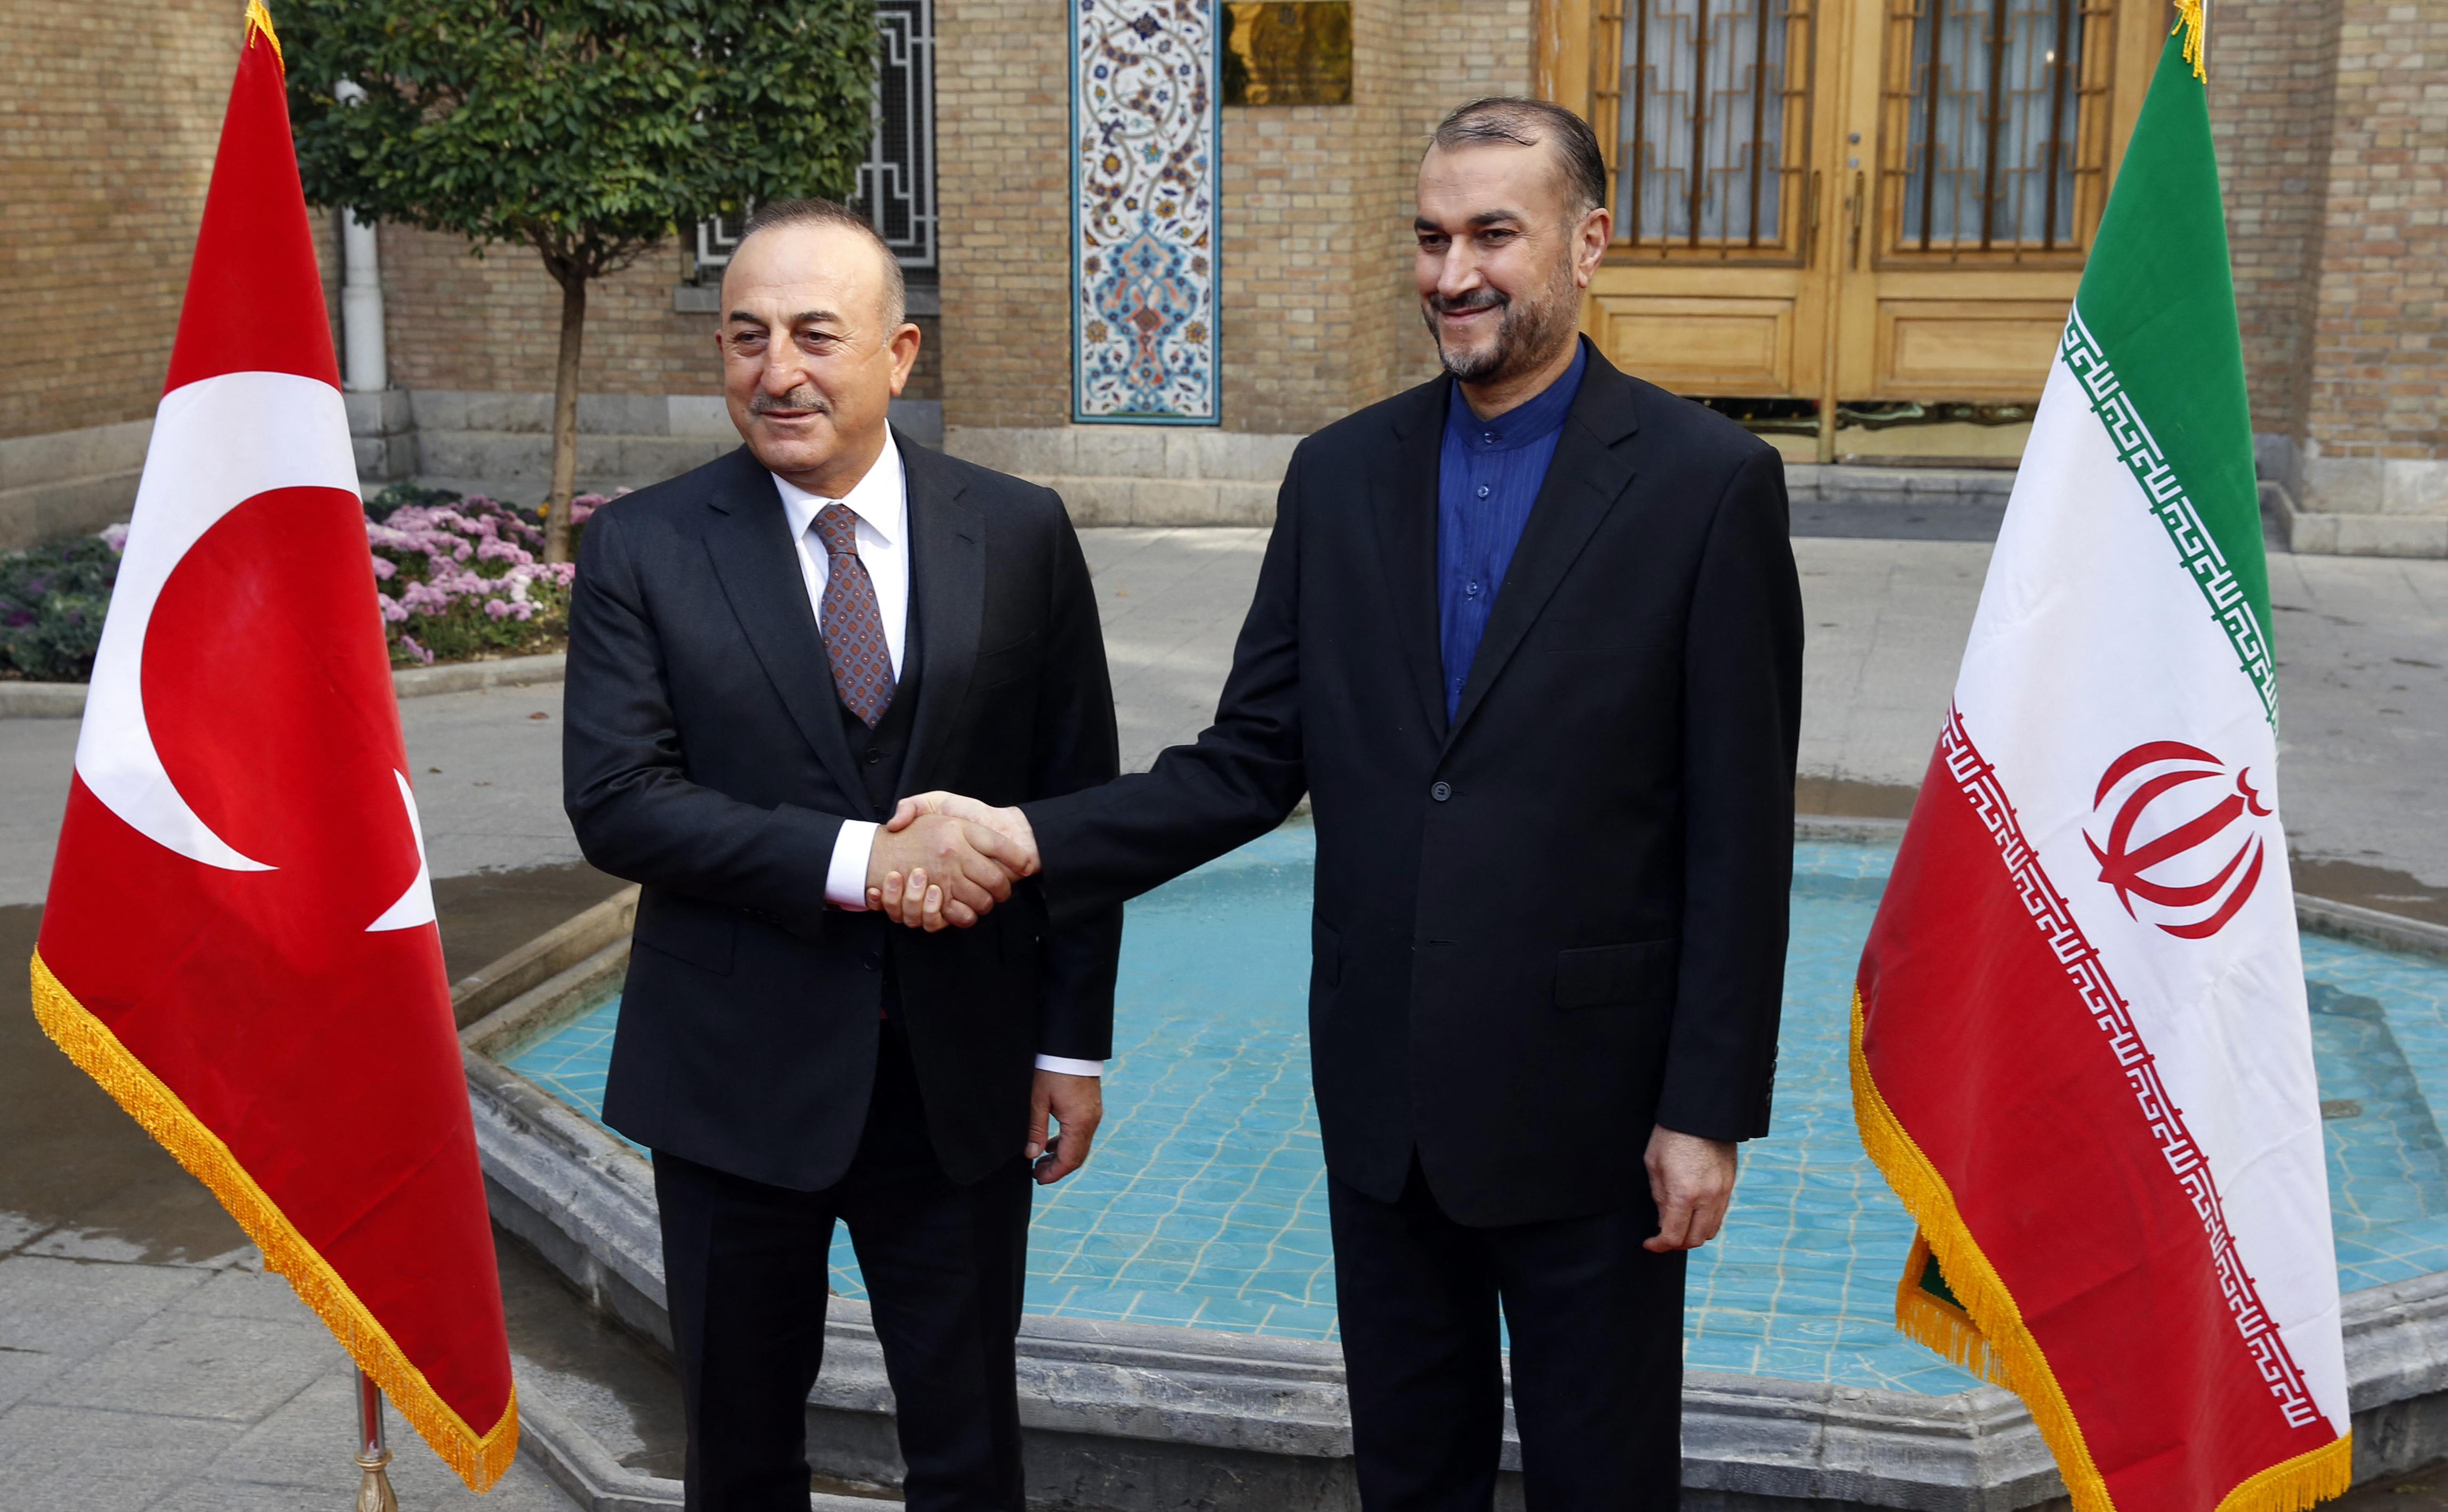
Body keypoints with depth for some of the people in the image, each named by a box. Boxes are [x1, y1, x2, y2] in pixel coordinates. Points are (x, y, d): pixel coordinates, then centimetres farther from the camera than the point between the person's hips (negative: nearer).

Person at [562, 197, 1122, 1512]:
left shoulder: (1020, 535, -1)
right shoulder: (641, 547, -4)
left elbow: (1079, 798, 2)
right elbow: (615, 802, -13)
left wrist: (1074, 1041, 2)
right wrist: (857, 859, -22)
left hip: (962, 1076, 1)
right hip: (736, 1076, 0)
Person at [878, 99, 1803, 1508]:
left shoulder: (1708, 480, -8)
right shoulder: (1342, 474, 4)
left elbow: (1740, 833, -9)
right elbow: (1253, 760, 3)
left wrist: (1709, 1111, -10)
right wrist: (1033, 837, -11)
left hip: (1586, 1100, -4)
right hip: (1385, 1093, 4)